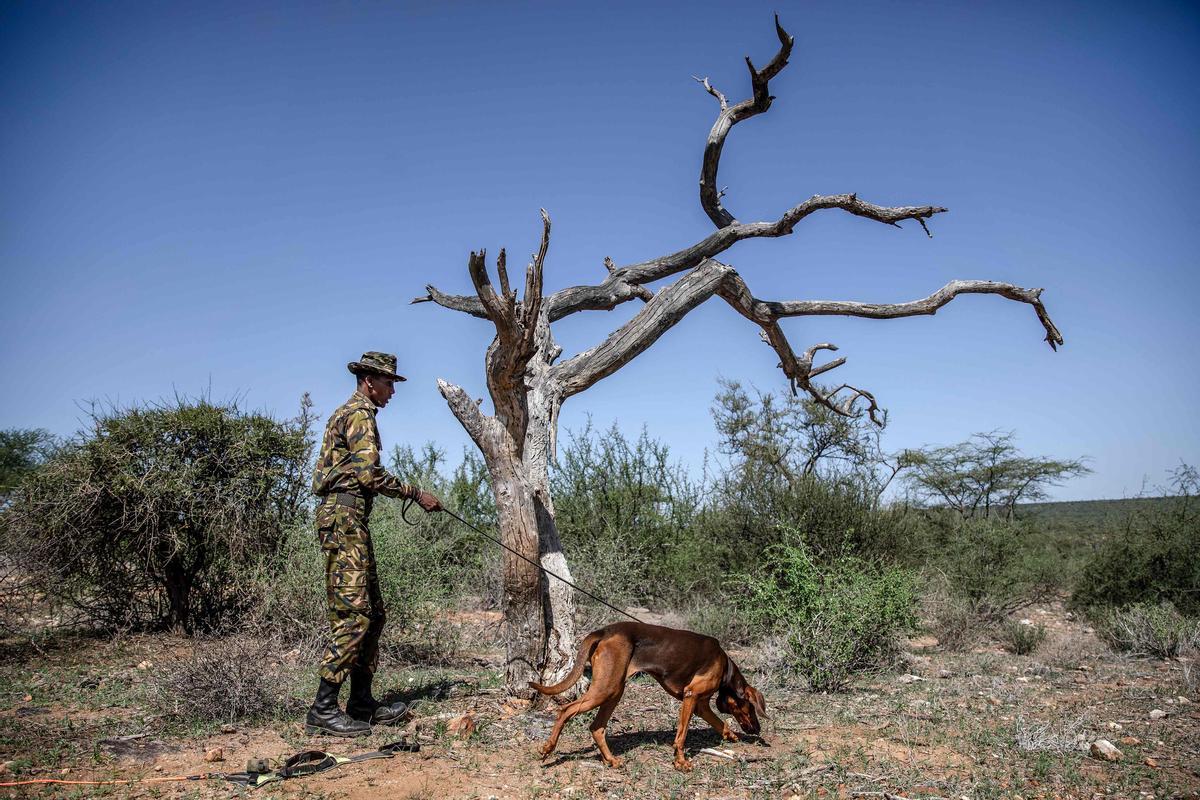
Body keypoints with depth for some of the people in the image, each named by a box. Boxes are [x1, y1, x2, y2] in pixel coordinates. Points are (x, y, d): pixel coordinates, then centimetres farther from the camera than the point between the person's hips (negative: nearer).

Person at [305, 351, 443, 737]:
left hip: (347, 517, 11)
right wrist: (416, 494, -10)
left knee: (372, 613, 11)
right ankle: (323, 710, -10)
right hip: (344, 515, -11)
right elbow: (371, 473, -16)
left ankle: (362, 702, 15)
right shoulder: (359, 414, -7)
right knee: (354, 613, -12)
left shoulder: (351, 413, 25)